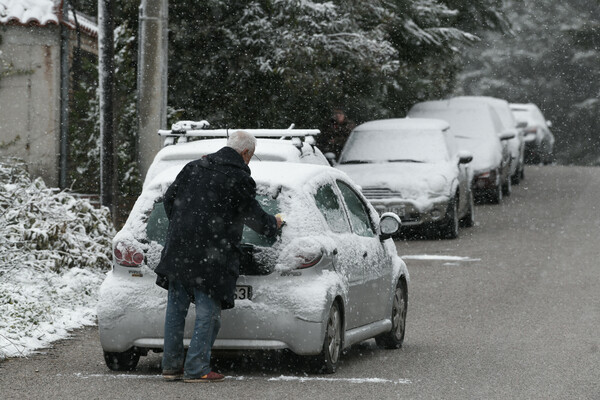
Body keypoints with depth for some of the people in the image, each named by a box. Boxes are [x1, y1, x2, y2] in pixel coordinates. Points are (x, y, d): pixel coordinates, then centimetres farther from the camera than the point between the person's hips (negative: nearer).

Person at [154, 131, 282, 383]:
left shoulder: (194, 168, 11)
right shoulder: (239, 179, -6)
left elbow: (169, 199, 15)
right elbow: (254, 218, 3)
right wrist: (274, 225, 24)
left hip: (179, 248, 6)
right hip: (212, 254, -6)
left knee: (176, 308, 11)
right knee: (208, 311, 0)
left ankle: (171, 366, 16)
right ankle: (196, 369, -3)